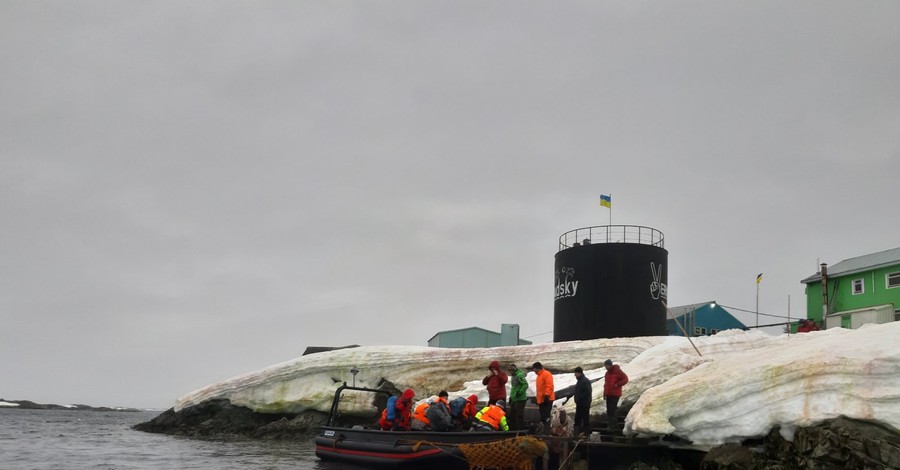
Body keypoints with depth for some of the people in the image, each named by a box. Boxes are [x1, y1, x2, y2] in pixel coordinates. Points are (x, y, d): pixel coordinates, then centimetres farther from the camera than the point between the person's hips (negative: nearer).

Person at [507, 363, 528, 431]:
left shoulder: (519, 375, -15)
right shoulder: (513, 376, 18)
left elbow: (525, 385, -23)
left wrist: (520, 392, -27)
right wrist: (511, 396, 24)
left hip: (520, 399, -11)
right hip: (514, 399, 11)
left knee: (519, 415, -7)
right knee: (512, 415, 14)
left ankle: (521, 429, -2)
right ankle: (513, 428, 23)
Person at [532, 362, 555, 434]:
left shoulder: (546, 374, -10)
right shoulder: (539, 376, 22)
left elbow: (549, 386, -19)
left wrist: (546, 396, -25)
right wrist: (536, 397, 26)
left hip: (546, 399, -10)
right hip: (541, 400, 10)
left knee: (546, 415, -13)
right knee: (542, 416, 11)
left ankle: (546, 431, -15)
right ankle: (543, 430, 14)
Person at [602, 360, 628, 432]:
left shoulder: (617, 371, -8)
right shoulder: (607, 373, 15)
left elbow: (625, 379, -12)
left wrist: (617, 384, -17)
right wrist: (604, 394, 19)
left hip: (615, 395, -8)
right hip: (608, 394, 8)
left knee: (612, 410, -13)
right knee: (608, 410, 6)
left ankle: (612, 426, -12)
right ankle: (611, 424, 12)